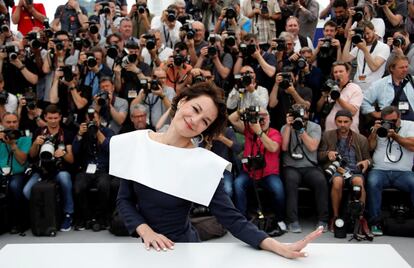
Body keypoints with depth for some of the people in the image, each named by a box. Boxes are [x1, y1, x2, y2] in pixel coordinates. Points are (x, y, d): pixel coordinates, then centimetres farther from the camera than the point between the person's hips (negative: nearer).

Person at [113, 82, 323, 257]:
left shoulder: (203, 163, -18)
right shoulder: (137, 142, -9)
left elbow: (232, 219, -21)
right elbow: (124, 199, -4)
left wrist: (280, 248, -33)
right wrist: (145, 231, -21)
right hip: (148, 247, 3)